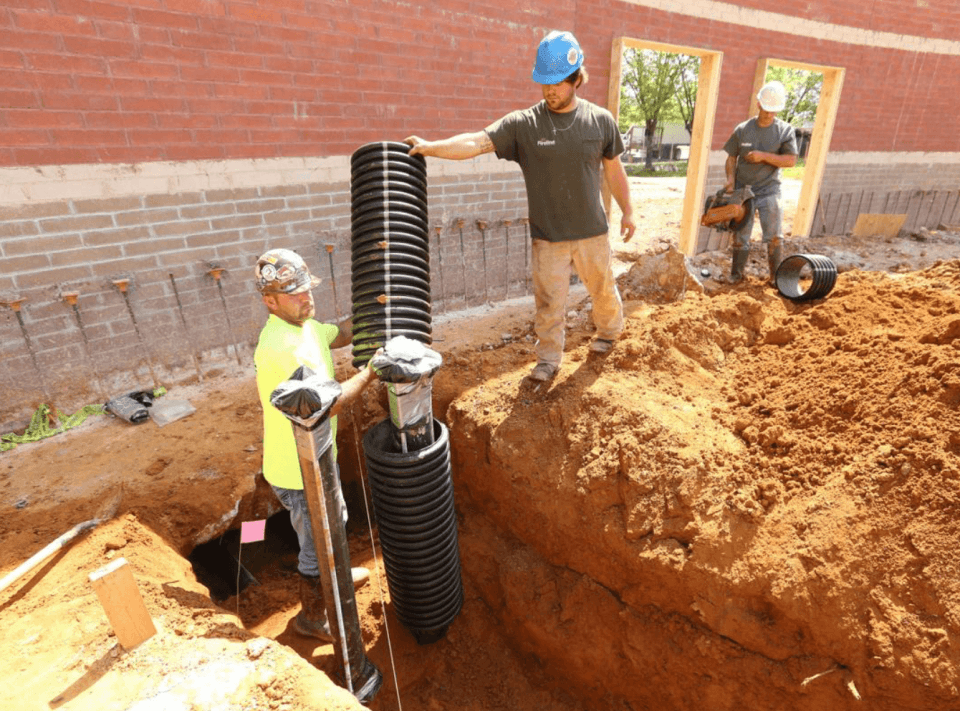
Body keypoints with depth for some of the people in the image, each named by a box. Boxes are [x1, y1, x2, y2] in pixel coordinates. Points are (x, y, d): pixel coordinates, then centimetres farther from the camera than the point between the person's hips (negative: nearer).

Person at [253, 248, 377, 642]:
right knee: (317, 545, 14)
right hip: (299, 472, -9)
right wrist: (372, 371, -22)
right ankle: (311, 616, 41)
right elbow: (328, 403, -30)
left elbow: (342, 333, 15)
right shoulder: (283, 346, -32)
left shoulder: (302, 325, -1)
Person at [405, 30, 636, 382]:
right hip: (547, 236, -1)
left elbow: (613, 169, 9)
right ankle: (549, 359, 22)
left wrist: (627, 211, 14)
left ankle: (610, 330, 48)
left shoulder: (601, 120, -2)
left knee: (603, 287, 19)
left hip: (592, 231, 2)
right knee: (549, 301, 4)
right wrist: (430, 147, -31)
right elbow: (475, 142, -17)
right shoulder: (522, 123, -8)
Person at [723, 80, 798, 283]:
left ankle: (777, 276, 7)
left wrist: (764, 156, -16)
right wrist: (731, 178, -9)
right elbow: (731, 158, 8)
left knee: (774, 237, -3)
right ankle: (736, 275, 15)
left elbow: (791, 160, -5)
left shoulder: (785, 130, 1)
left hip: (769, 190, -1)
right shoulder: (743, 129, 4)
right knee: (740, 237, 5)